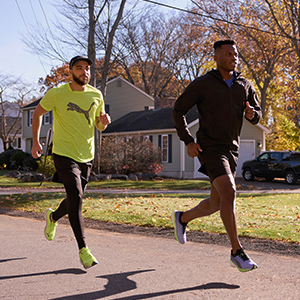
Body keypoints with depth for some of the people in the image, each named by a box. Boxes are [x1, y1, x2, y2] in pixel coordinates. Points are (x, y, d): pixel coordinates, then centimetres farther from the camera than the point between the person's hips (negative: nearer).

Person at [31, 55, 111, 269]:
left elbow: (99, 126, 12)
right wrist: (35, 142, 2)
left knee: (75, 200, 15)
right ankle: (83, 249, -13)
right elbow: (38, 113, 6)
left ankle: (53, 216, 49)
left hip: (87, 156, 5)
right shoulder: (57, 94, -9)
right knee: (76, 198, -18)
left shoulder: (96, 95, 1)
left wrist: (104, 121, -12)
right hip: (64, 154, -5)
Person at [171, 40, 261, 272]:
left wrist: (251, 113, -11)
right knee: (229, 194, -23)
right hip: (210, 148, -6)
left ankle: (182, 218, 41)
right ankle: (237, 251, -15)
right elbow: (178, 111, 0)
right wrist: (187, 141, -11)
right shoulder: (202, 84, -6)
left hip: (231, 150, 6)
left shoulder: (244, 85, 8)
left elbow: (257, 116, 15)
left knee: (216, 204, 12)